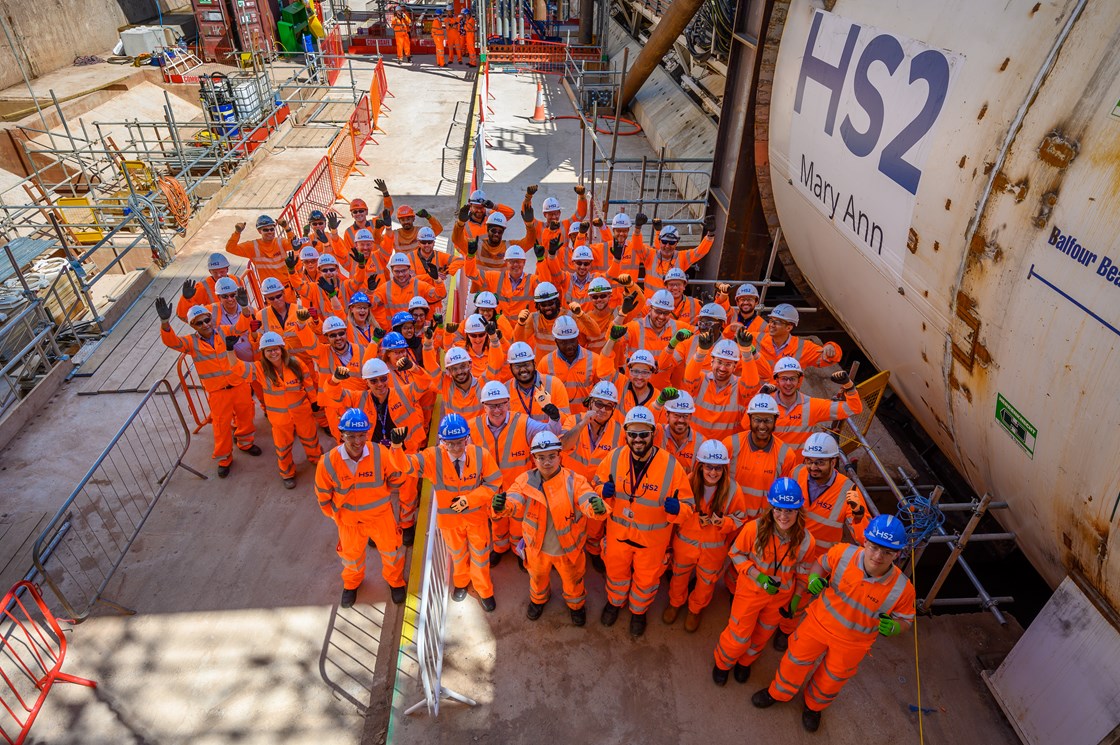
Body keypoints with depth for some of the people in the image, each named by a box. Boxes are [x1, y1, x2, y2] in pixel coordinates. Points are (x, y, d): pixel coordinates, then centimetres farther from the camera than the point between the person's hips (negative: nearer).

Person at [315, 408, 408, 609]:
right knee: (351, 555, 27)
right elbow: (323, 494, -8)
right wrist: (333, 514, 6)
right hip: (349, 520, 1)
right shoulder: (328, 463, -28)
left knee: (391, 551, 21)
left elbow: (394, 479, -7)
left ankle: (395, 581, 53)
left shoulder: (380, 454, -29)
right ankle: (351, 584, 59)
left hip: (381, 515, 0)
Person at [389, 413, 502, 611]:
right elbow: (405, 465, -28)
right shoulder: (432, 457, -23)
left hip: (477, 515, -1)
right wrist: (397, 446, -49)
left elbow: (493, 483, -15)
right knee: (457, 554, 26)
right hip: (449, 517, 1)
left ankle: (484, 591, 45)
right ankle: (461, 582, 57)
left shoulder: (481, 455, -25)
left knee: (480, 555, 19)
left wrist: (469, 499, -25)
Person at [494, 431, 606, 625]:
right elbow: (514, 503, -30)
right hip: (537, 547, 2)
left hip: (569, 548, -1)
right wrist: (502, 505, -55)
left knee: (572, 581, 26)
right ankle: (538, 599, 65)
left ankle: (576, 604, 59)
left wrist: (598, 506, -62)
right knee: (537, 578, 31)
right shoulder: (526, 480, -18)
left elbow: (588, 501, -37)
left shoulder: (574, 481, -23)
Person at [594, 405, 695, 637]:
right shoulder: (614, 458, -16)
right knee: (616, 571, 26)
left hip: (652, 537, -1)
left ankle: (638, 611, 54)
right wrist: (604, 491, -21)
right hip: (618, 531, 2)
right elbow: (599, 483, 2)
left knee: (646, 578, 23)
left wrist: (677, 509, -35)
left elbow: (687, 505, -12)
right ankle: (615, 602, 58)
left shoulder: (671, 465, -23)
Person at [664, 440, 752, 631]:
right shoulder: (688, 482, -22)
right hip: (685, 542, 0)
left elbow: (740, 519, -8)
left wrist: (722, 522, -26)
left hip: (714, 548, 0)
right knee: (679, 576, 25)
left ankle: (695, 609, 53)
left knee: (706, 582, 23)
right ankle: (675, 602, 56)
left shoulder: (733, 490, -21)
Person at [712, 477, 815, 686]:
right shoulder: (755, 528, -29)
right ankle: (722, 663, 44)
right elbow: (736, 554, -13)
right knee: (738, 636, 11)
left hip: (780, 596, 3)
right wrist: (758, 575, -24)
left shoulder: (805, 540, -20)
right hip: (750, 591, -3)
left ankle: (745, 662, 56)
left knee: (762, 635, 24)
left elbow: (802, 573, -2)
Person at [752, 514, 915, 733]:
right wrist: (814, 577, -26)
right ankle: (777, 693, 55)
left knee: (830, 681, 26)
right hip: (819, 622, 1)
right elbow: (821, 563, -5)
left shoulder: (902, 589, -29)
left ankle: (814, 706, 60)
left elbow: (905, 620, -9)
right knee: (796, 660, 23)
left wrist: (891, 627, -31)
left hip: (851, 644, 0)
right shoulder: (843, 553, -29)